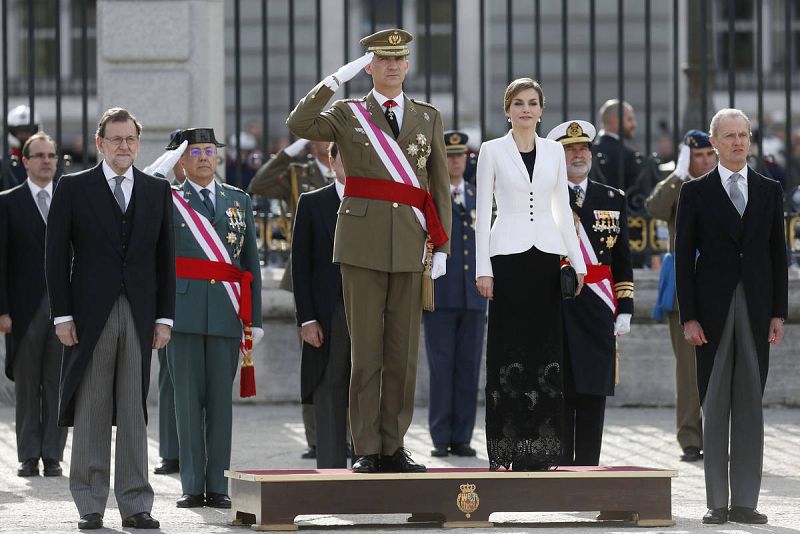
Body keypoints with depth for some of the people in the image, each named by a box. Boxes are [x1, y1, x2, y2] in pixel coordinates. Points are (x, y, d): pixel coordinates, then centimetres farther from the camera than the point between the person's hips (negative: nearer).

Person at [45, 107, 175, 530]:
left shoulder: (157, 192, 11)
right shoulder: (73, 188, 3)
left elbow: (165, 258, 11)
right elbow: (56, 255, 1)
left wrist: (165, 317, 4)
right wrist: (62, 315, -6)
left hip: (140, 317, 2)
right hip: (90, 316, -2)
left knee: (135, 412, 3)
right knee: (91, 412, 0)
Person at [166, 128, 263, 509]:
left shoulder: (239, 201, 14)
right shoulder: (168, 201, 7)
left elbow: (250, 262, 12)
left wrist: (255, 318, 8)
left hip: (226, 314, 2)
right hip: (184, 313, -2)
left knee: (220, 399, 2)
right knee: (188, 398, -1)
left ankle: (217, 486, 4)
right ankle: (192, 486, 2)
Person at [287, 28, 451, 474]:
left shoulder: (429, 118, 14)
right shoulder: (348, 115, 7)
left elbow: (439, 186, 11)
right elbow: (300, 125, -14)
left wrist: (442, 248, 4)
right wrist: (338, 78, -14)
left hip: (410, 249, 2)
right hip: (363, 247, -2)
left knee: (404, 353, 3)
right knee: (366, 352, -2)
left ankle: (393, 448, 9)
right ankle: (367, 450, 1)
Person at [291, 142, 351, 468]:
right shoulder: (313, 204, 7)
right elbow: (300, 265, 3)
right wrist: (307, 319, -6)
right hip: (329, 316, -1)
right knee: (330, 392, -2)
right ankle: (331, 470, 0)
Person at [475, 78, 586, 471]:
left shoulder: (554, 151, 11)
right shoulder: (492, 151, 3)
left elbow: (563, 209, 14)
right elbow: (483, 211, 1)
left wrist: (578, 262, 8)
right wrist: (483, 269, -6)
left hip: (546, 254, 3)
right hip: (508, 254, -3)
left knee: (546, 347, 1)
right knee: (508, 348, -4)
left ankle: (541, 450, 5)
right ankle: (503, 450, -2)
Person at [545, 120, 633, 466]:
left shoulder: (613, 199, 13)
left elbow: (623, 261, 14)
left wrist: (624, 308, 6)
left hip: (597, 311, 3)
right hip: (553, 310, -3)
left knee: (593, 392, 2)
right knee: (559, 391, -3)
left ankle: (587, 468, 6)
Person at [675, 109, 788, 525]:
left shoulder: (769, 191, 9)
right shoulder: (695, 193, 3)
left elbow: (777, 253, 9)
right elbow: (683, 257, 0)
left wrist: (779, 312, 2)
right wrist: (688, 317, -7)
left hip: (756, 310, 2)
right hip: (712, 310, -2)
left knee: (750, 407, 2)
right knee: (714, 407, 0)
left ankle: (745, 502, 4)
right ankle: (717, 503, 3)